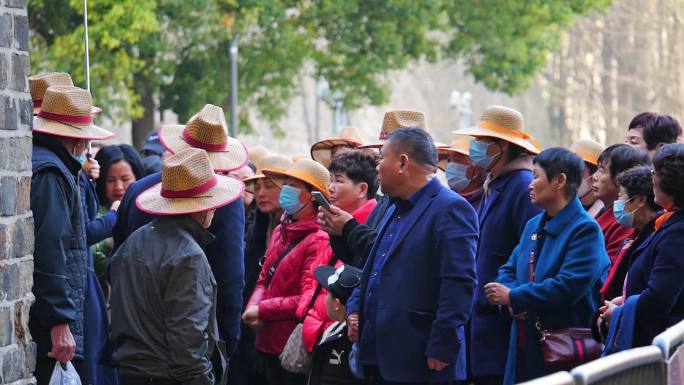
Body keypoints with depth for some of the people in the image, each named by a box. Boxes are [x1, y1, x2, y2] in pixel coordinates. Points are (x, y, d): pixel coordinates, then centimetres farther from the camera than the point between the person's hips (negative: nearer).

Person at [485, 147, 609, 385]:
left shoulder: (585, 230, -12)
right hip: (525, 346, 8)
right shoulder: (533, 226, 16)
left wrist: (513, 297, -15)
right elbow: (509, 271, 17)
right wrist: (513, 302, -7)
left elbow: (568, 287, -22)